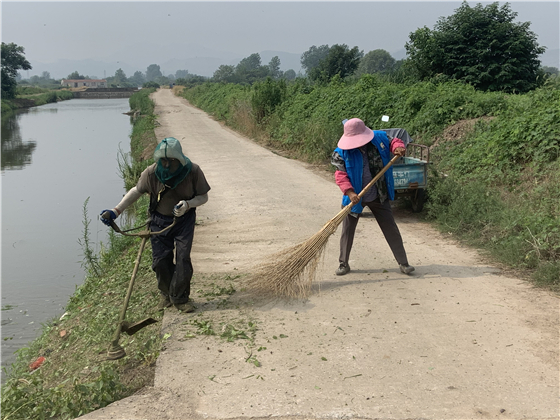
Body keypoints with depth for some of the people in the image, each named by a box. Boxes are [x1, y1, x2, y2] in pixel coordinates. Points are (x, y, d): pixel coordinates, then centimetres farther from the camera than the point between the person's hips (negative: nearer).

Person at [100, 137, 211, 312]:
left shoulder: (193, 171, -21)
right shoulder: (151, 173, -18)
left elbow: (203, 197, -8)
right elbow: (136, 191, 0)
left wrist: (188, 204, -29)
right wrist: (116, 211, -6)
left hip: (184, 219, -1)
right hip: (160, 220, 1)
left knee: (183, 258, -9)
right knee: (160, 259, 2)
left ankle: (179, 297, 10)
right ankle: (166, 293, 28)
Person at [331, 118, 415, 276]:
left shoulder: (379, 138, -9)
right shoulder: (341, 153, -15)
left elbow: (394, 141, 7)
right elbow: (341, 175, -19)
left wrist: (398, 148, -17)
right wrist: (350, 192, -34)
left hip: (379, 196, 1)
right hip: (355, 197, -1)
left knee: (391, 228, 5)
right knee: (347, 230, 7)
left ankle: (403, 263, 15)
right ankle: (344, 264, 23)